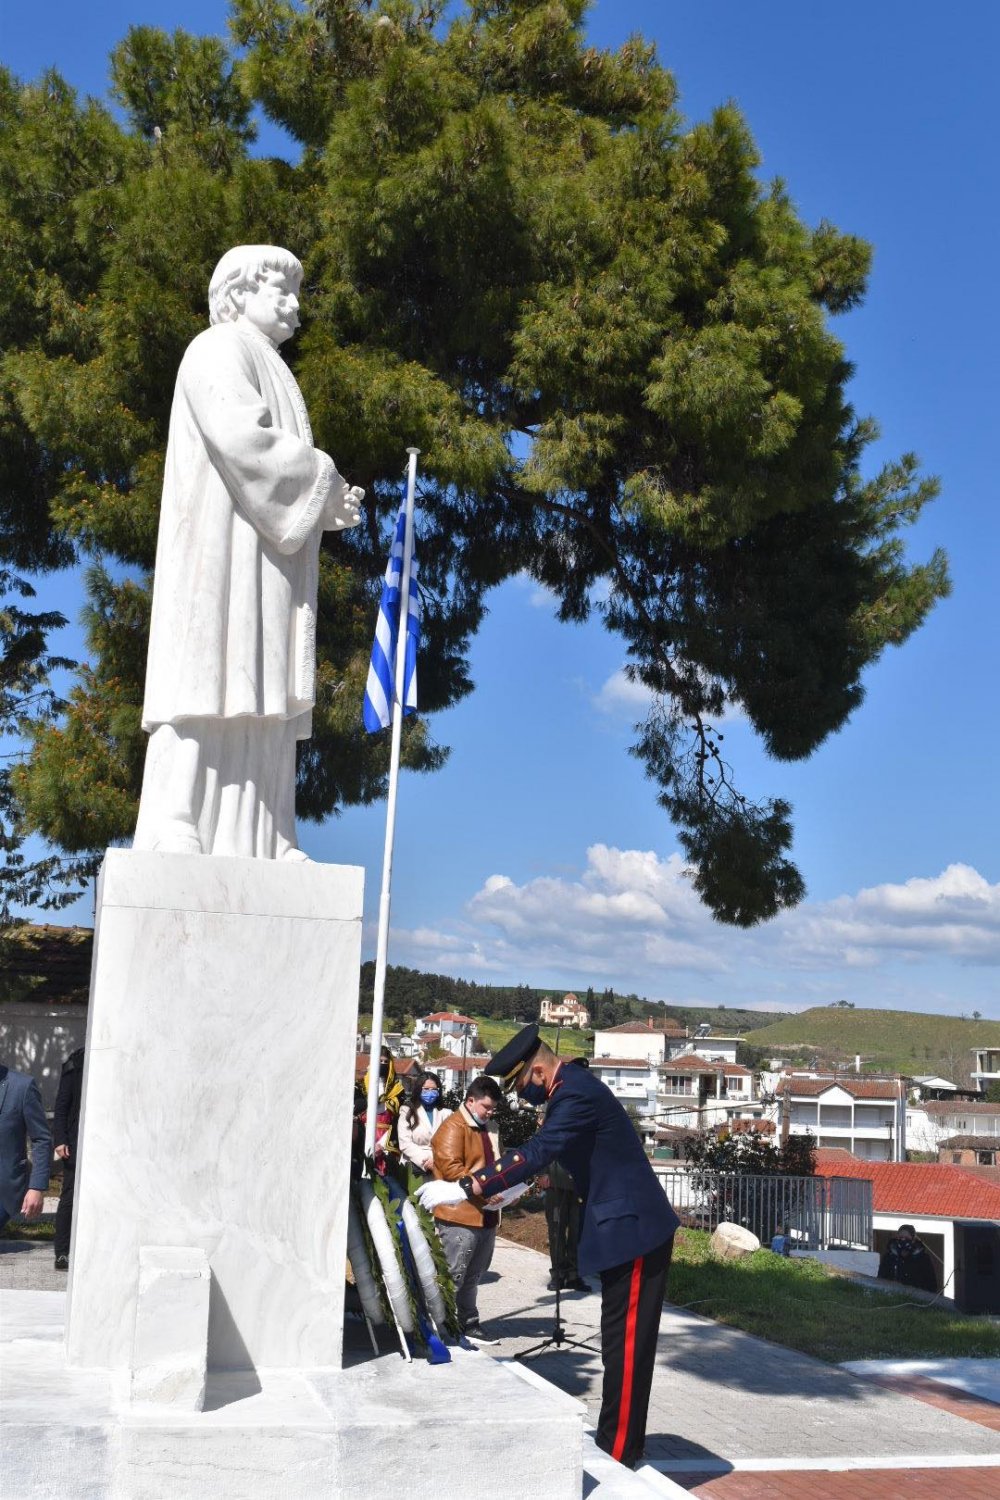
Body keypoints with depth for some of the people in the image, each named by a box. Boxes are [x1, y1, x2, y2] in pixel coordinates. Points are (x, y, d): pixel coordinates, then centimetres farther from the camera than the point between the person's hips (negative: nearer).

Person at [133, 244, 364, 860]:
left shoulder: (269, 371, 28)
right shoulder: (221, 350, 0)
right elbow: (239, 437, -17)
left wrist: (329, 505, 7)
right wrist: (323, 476, -8)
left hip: (265, 553, 9)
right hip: (225, 541, -9)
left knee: (260, 694, 0)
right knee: (210, 677, -16)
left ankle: (257, 839, -4)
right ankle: (173, 831, -20)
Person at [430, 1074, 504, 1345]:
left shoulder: (489, 1128, 18)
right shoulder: (453, 1127, -10)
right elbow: (451, 1168, -20)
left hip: (486, 1216, 9)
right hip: (460, 1217, -9)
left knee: (472, 1277, 16)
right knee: (452, 1277, -4)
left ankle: (469, 1325, 25)